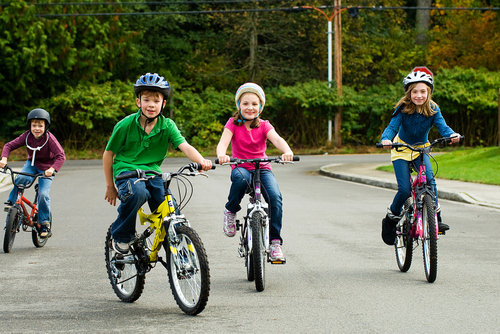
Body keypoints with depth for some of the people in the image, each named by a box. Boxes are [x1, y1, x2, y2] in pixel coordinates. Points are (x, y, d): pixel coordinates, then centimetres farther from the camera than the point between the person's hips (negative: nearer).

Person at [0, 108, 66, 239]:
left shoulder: (49, 138, -25)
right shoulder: (27, 136, -14)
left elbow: (61, 156, -32)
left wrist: (52, 169, -49)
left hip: (45, 168, -3)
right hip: (32, 163, 3)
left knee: (43, 194, -18)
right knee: (22, 178, -31)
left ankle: (45, 224, -2)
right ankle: (11, 201, -7)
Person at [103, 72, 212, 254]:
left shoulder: (167, 125, -4)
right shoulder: (126, 125, -10)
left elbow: (185, 146, -20)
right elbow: (108, 154, 1)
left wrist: (201, 161, -41)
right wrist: (110, 186, 5)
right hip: (126, 170, -3)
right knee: (137, 192, -36)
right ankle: (121, 236, -11)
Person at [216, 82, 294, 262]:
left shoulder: (263, 125, 1)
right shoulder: (233, 123, -1)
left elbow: (277, 139, -18)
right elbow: (223, 142, -19)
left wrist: (287, 151, -42)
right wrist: (221, 155, -43)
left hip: (262, 168, 1)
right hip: (241, 167, -1)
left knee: (275, 197, -26)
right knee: (241, 178, -40)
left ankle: (275, 242, -16)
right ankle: (231, 211, -12)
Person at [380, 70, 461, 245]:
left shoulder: (433, 109, -15)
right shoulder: (402, 109, -20)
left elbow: (441, 125, -25)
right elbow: (392, 126, -27)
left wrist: (452, 134, -48)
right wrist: (386, 139, -49)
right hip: (401, 150, -2)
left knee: (429, 180, -24)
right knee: (405, 189, -15)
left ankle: (436, 217, -13)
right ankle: (392, 216, 10)